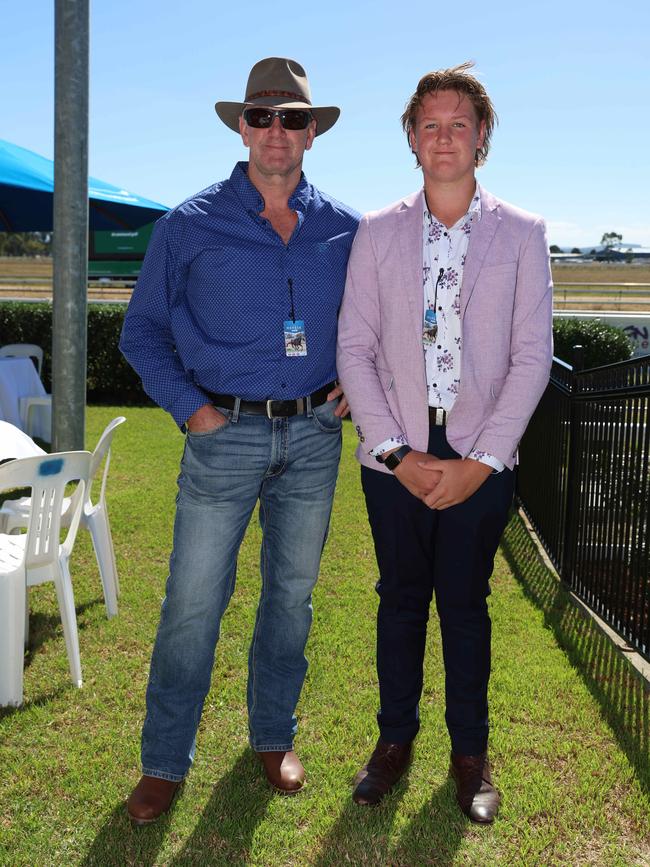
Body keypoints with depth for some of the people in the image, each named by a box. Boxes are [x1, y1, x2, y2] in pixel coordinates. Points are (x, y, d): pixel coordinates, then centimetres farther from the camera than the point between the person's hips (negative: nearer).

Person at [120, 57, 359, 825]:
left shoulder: (344, 229, 5)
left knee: (292, 591, 13)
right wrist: (189, 408, -8)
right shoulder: (191, 226, -2)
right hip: (225, 436, -2)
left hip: (314, 436, 3)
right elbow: (142, 331, 3)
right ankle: (165, 762, 16)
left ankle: (273, 736, 32)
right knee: (193, 601, 0)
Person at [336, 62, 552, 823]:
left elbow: (532, 357, -3)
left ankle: (470, 752, 24)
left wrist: (480, 461, -10)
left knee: (465, 604, 9)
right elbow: (354, 349, 0)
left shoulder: (521, 235, 2)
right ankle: (395, 737, 28)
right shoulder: (377, 232, 4)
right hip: (396, 455, 1)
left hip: (480, 459, -1)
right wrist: (398, 452, -9)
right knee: (401, 599, 12)